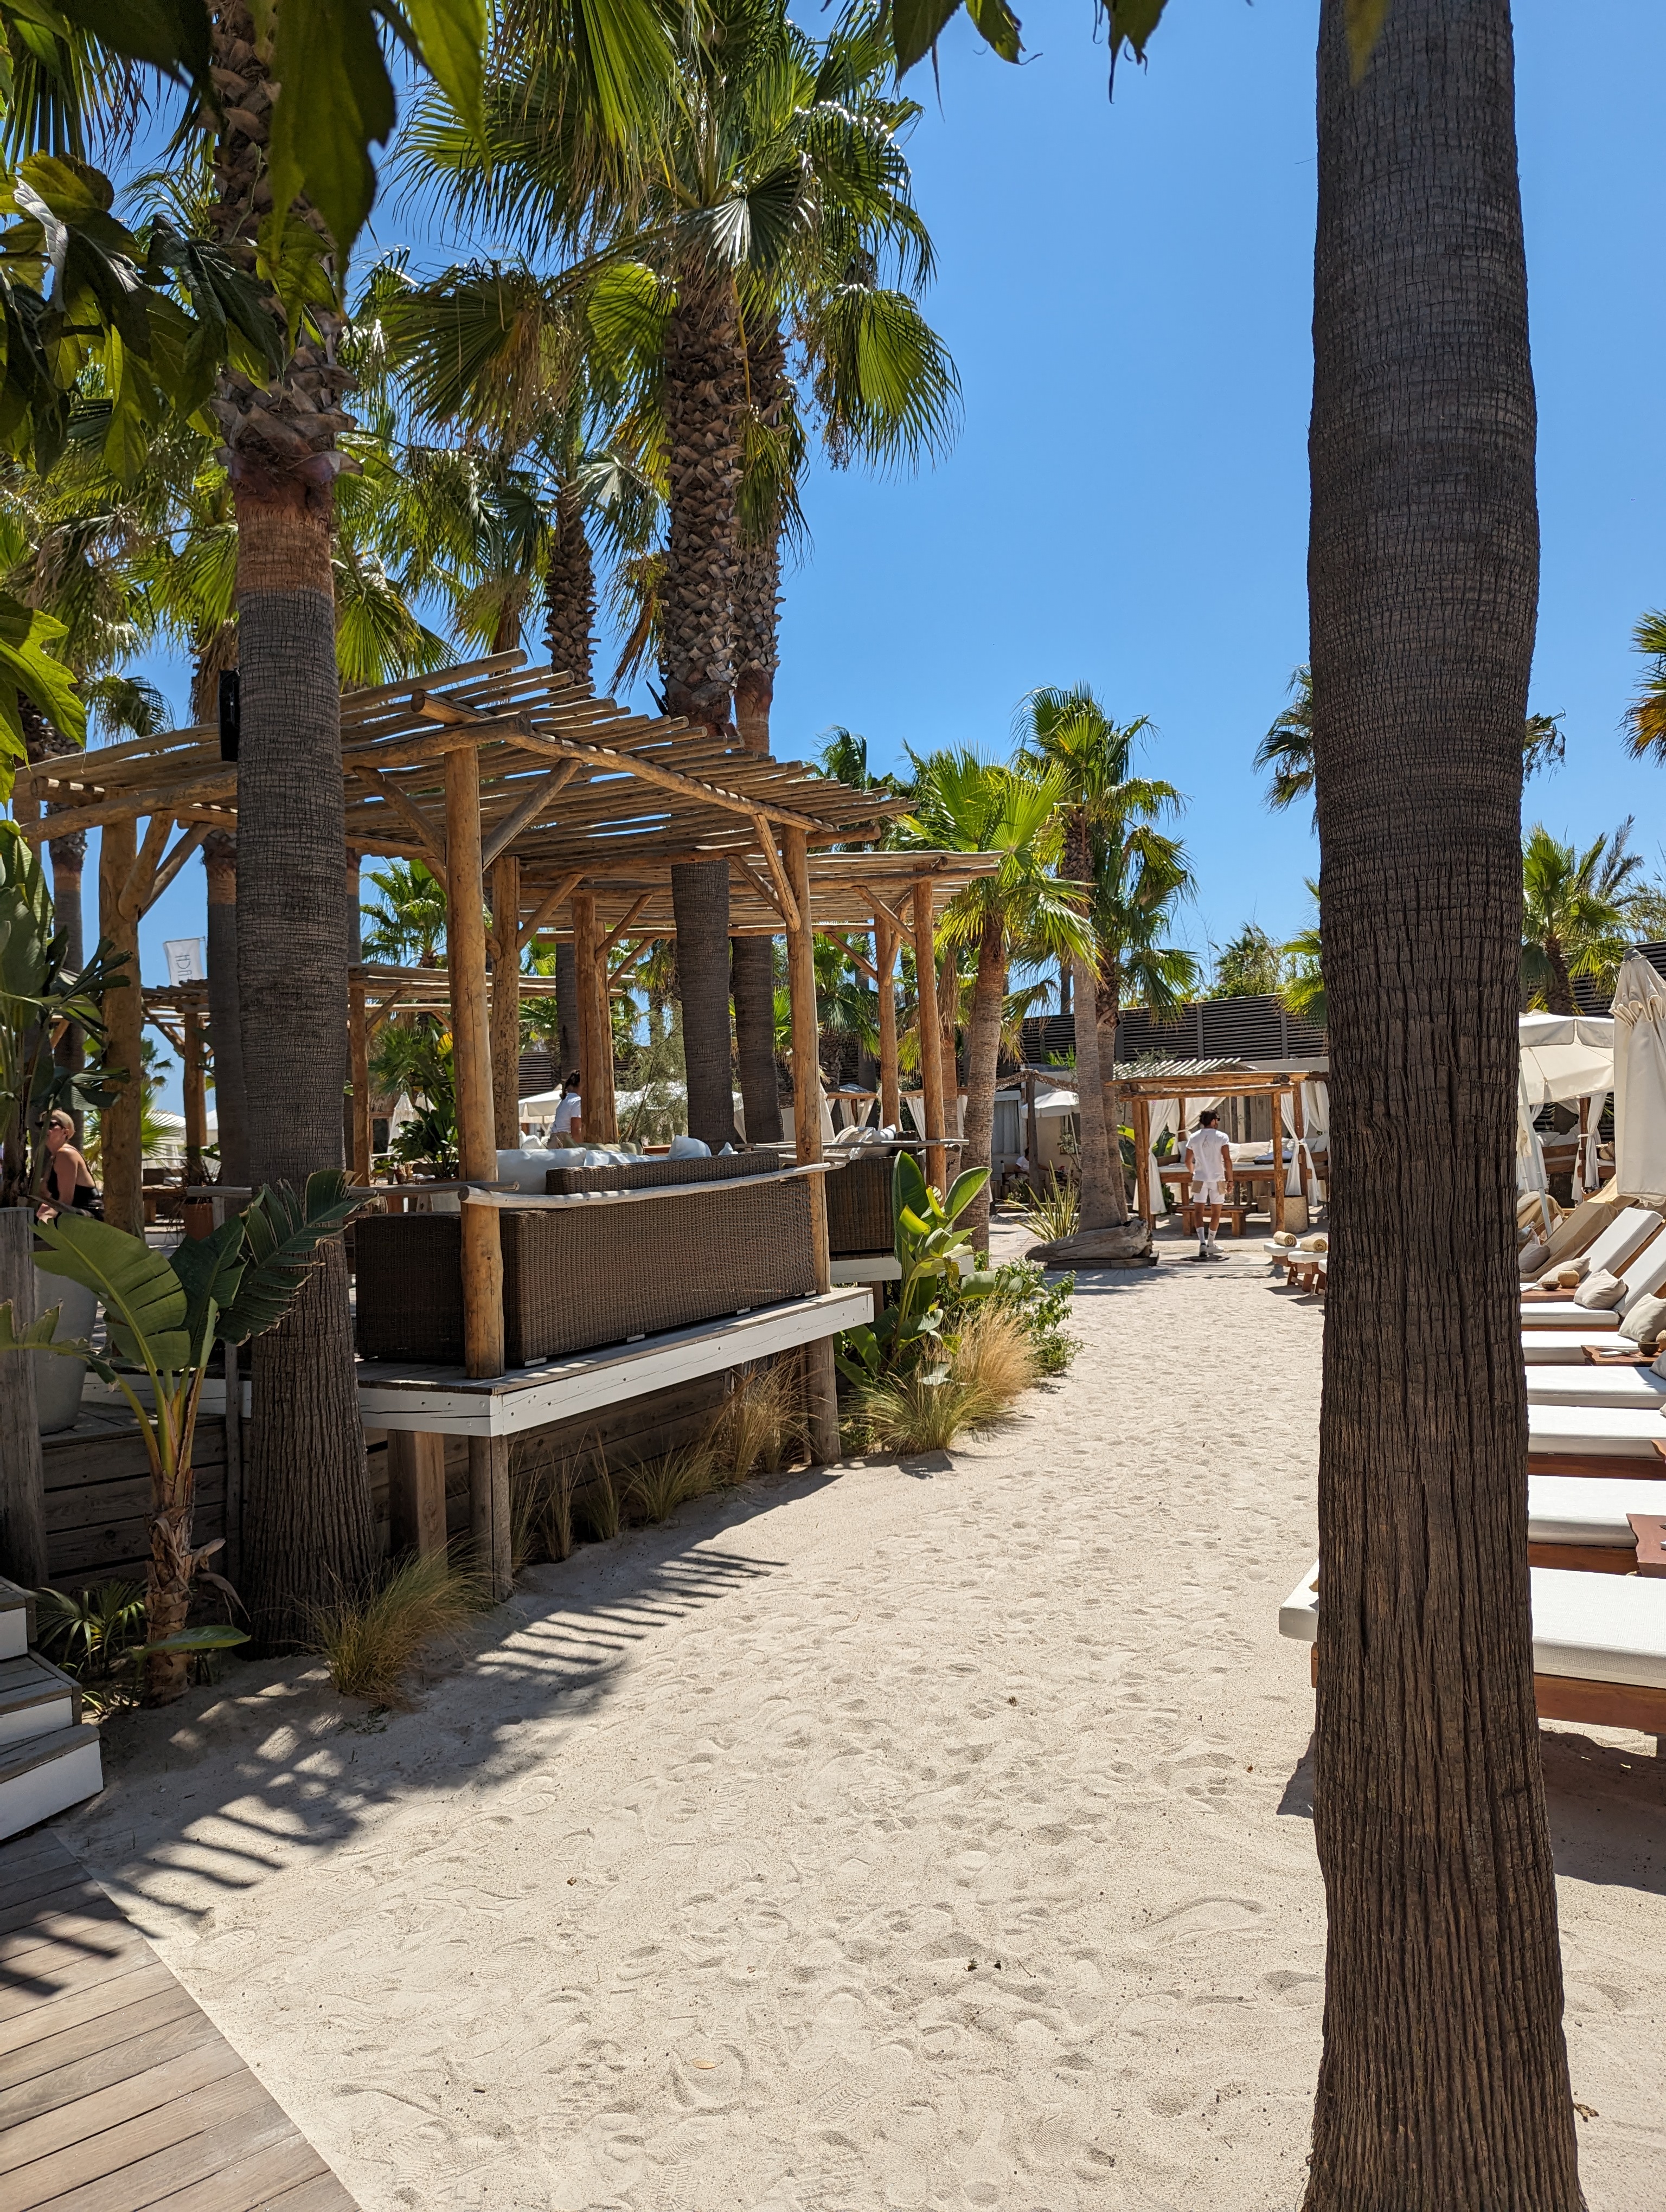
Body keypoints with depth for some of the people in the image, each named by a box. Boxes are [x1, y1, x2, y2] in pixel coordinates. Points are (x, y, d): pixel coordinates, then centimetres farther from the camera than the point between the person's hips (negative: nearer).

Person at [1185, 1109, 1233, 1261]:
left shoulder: (1193, 1138, 3)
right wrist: (1230, 1179, -3)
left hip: (1200, 1179, 1)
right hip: (1217, 1179, -1)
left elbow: (1188, 1161, 8)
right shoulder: (1221, 1137, -5)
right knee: (1216, 1213, 12)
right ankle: (1210, 1244, 17)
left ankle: (1202, 1243, -16)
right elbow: (1227, 1160, -11)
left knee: (1199, 1212, 3)